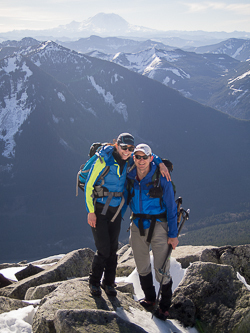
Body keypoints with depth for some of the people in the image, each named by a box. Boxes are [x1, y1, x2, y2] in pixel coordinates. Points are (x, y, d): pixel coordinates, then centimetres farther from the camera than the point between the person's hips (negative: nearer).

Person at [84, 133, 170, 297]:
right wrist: (91, 211, -14)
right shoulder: (103, 161, -18)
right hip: (99, 210, -5)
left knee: (113, 248, 9)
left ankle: (109, 283, 26)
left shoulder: (129, 161, -2)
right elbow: (89, 186, -13)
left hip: (116, 210, 5)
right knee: (103, 250, -7)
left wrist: (160, 163, -4)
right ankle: (94, 282, 13)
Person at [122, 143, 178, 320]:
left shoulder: (161, 178, -13)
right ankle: (149, 298, 35)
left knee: (161, 269, -3)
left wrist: (173, 234, -8)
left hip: (158, 226, -4)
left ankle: (165, 306, 15)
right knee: (142, 267, 14)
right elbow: (125, 199, 16)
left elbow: (171, 207, -8)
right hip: (137, 225, 5)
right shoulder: (130, 178, -1)